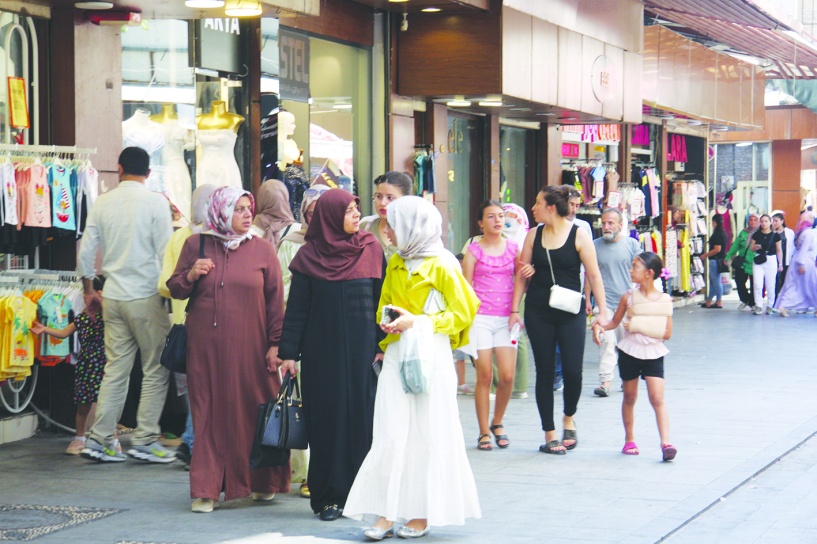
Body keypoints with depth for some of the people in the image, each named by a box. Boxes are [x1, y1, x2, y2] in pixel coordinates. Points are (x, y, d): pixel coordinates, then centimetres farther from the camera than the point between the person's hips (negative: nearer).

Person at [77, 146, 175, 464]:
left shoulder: (103, 203, 6)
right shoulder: (155, 202, -8)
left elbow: (85, 252, 8)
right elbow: (165, 252, -10)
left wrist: (89, 290, 21)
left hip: (113, 297, 5)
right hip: (146, 295, -5)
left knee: (115, 369, 9)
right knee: (156, 371, 4)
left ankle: (98, 440, 7)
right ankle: (145, 440, 1)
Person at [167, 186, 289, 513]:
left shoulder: (262, 250, 4)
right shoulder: (196, 245, 6)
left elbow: (275, 301, 3)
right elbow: (175, 290, 12)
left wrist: (275, 344, -3)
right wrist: (191, 275, -9)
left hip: (249, 347, -1)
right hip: (205, 346, 1)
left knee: (254, 410, 3)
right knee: (209, 412, 1)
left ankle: (263, 482, 19)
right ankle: (207, 489, 4)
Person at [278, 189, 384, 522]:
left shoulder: (370, 249, 4)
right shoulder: (309, 255, 1)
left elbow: (382, 300, 4)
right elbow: (296, 307, 2)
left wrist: (383, 345, -3)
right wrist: (289, 353, -2)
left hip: (361, 346, 1)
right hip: (322, 348, -1)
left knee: (361, 416, 0)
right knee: (326, 417, 1)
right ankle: (327, 496, 7)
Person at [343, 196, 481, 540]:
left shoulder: (442, 265, -6)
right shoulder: (395, 264, 13)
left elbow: (462, 313, -6)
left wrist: (417, 322, -14)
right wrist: (388, 326, 2)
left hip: (429, 355, -5)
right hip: (396, 355, 5)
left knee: (427, 433, 0)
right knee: (391, 434, -1)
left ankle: (422, 515, 8)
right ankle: (387, 514, 0)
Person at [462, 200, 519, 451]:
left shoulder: (513, 248, 9)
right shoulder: (474, 250, 1)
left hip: (506, 318, 2)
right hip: (481, 317, -2)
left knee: (507, 376, -6)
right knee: (484, 376, -3)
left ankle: (497, 422, 18)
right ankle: (484, 432, 7)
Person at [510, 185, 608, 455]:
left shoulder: (578, 235, -4)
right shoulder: (534, 235, 5)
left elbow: (594, 275, -3)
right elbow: (522, 274, 10)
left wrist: (602, 311, -9)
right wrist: (515, 309, 5)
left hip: (570, 313, -2)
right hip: (538, 312, 3)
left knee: (573, 371, -8)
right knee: (545, 372, 4)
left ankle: (569, 418, 20)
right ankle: (550, 434, 11)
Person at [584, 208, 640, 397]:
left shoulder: (632, 244, 4)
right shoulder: (595, 245, 5)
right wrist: (587, 300, 6)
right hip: (605, 302, -1)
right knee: (606, 341, -12)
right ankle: (605, 381, -16)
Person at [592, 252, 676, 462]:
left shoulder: (665, 300, -4)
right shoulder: (629, 297, -1)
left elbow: (667, 333, -3)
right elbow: (615, 321, 10)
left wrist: (641, 327, -14)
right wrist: (599, 326, -11)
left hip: (654, 354, -2)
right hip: (629, 353, 2)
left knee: (657, 398, -12)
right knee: (629, 397, 12)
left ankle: (666, 442, -16)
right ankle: (629, 440, 26)